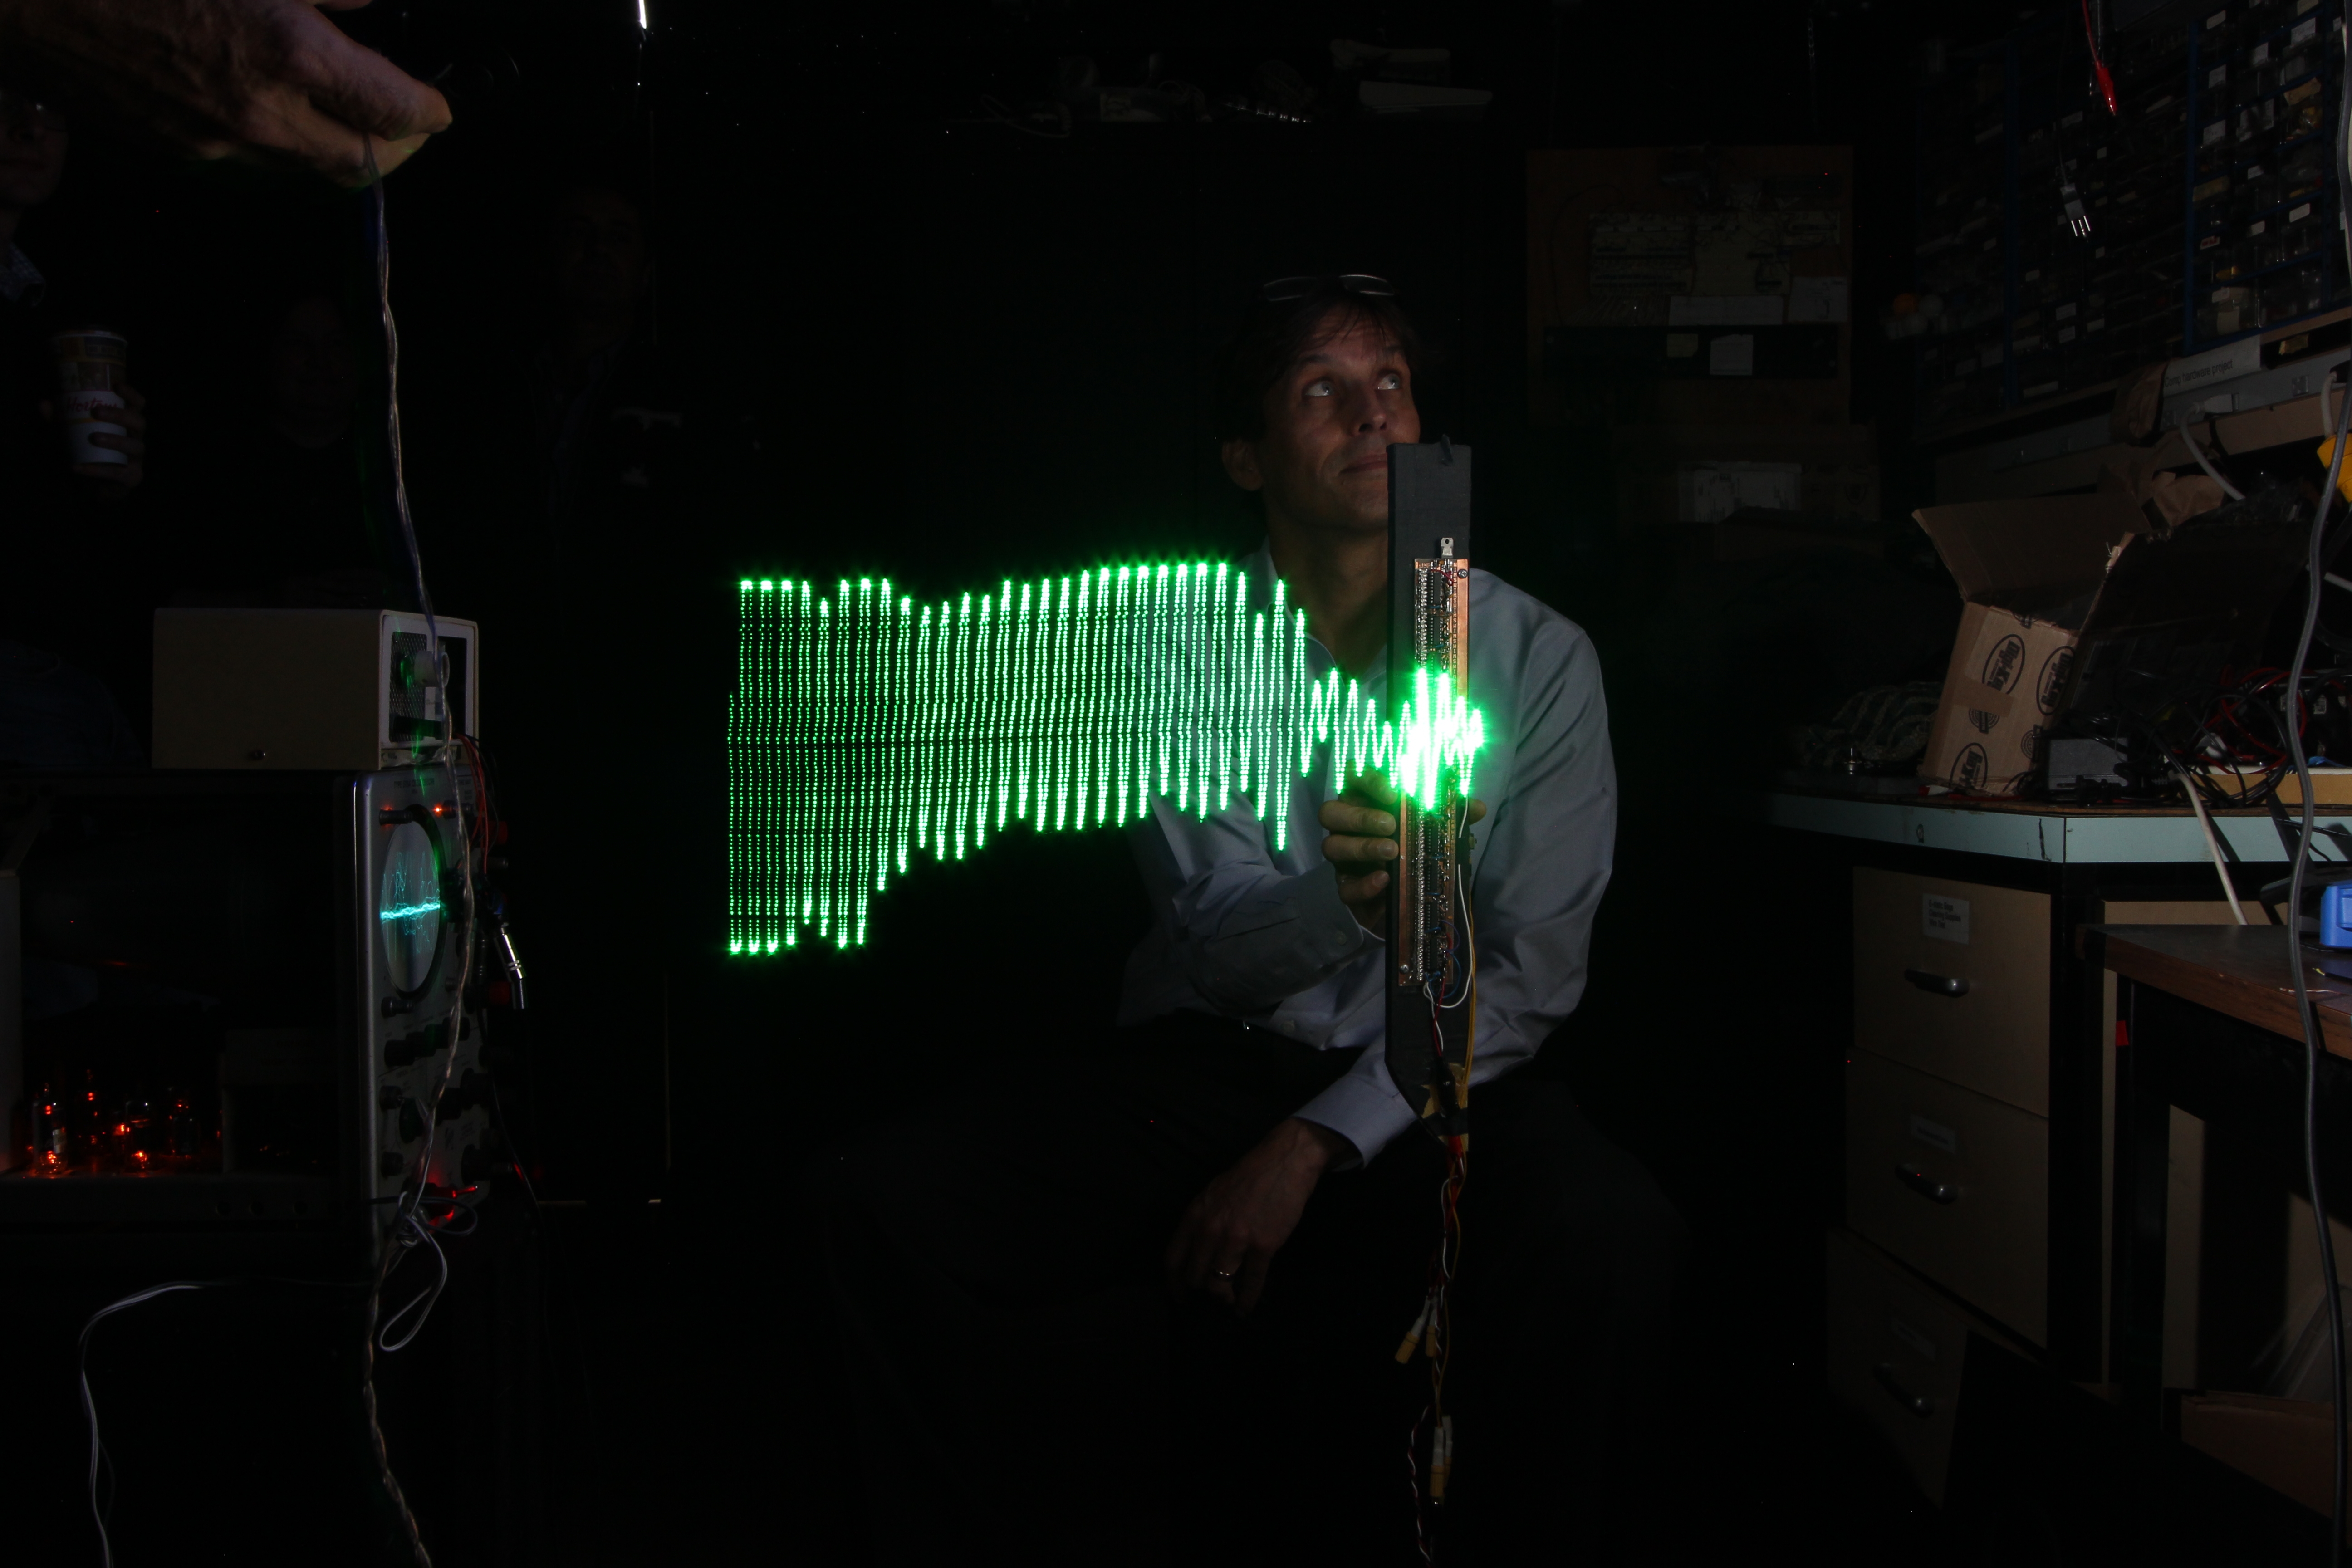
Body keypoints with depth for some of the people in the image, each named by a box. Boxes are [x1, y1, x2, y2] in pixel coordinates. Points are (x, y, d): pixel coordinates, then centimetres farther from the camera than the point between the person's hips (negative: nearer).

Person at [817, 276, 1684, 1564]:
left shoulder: (1536, 656, -1)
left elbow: (1531, 966, -4)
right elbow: (1218, 951, -10)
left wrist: (1313, 1145, -15)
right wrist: (1343, 898, -35)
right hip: (1203, 1064, 1)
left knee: (1608, 1237, -34)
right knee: (885, 1199, -21)